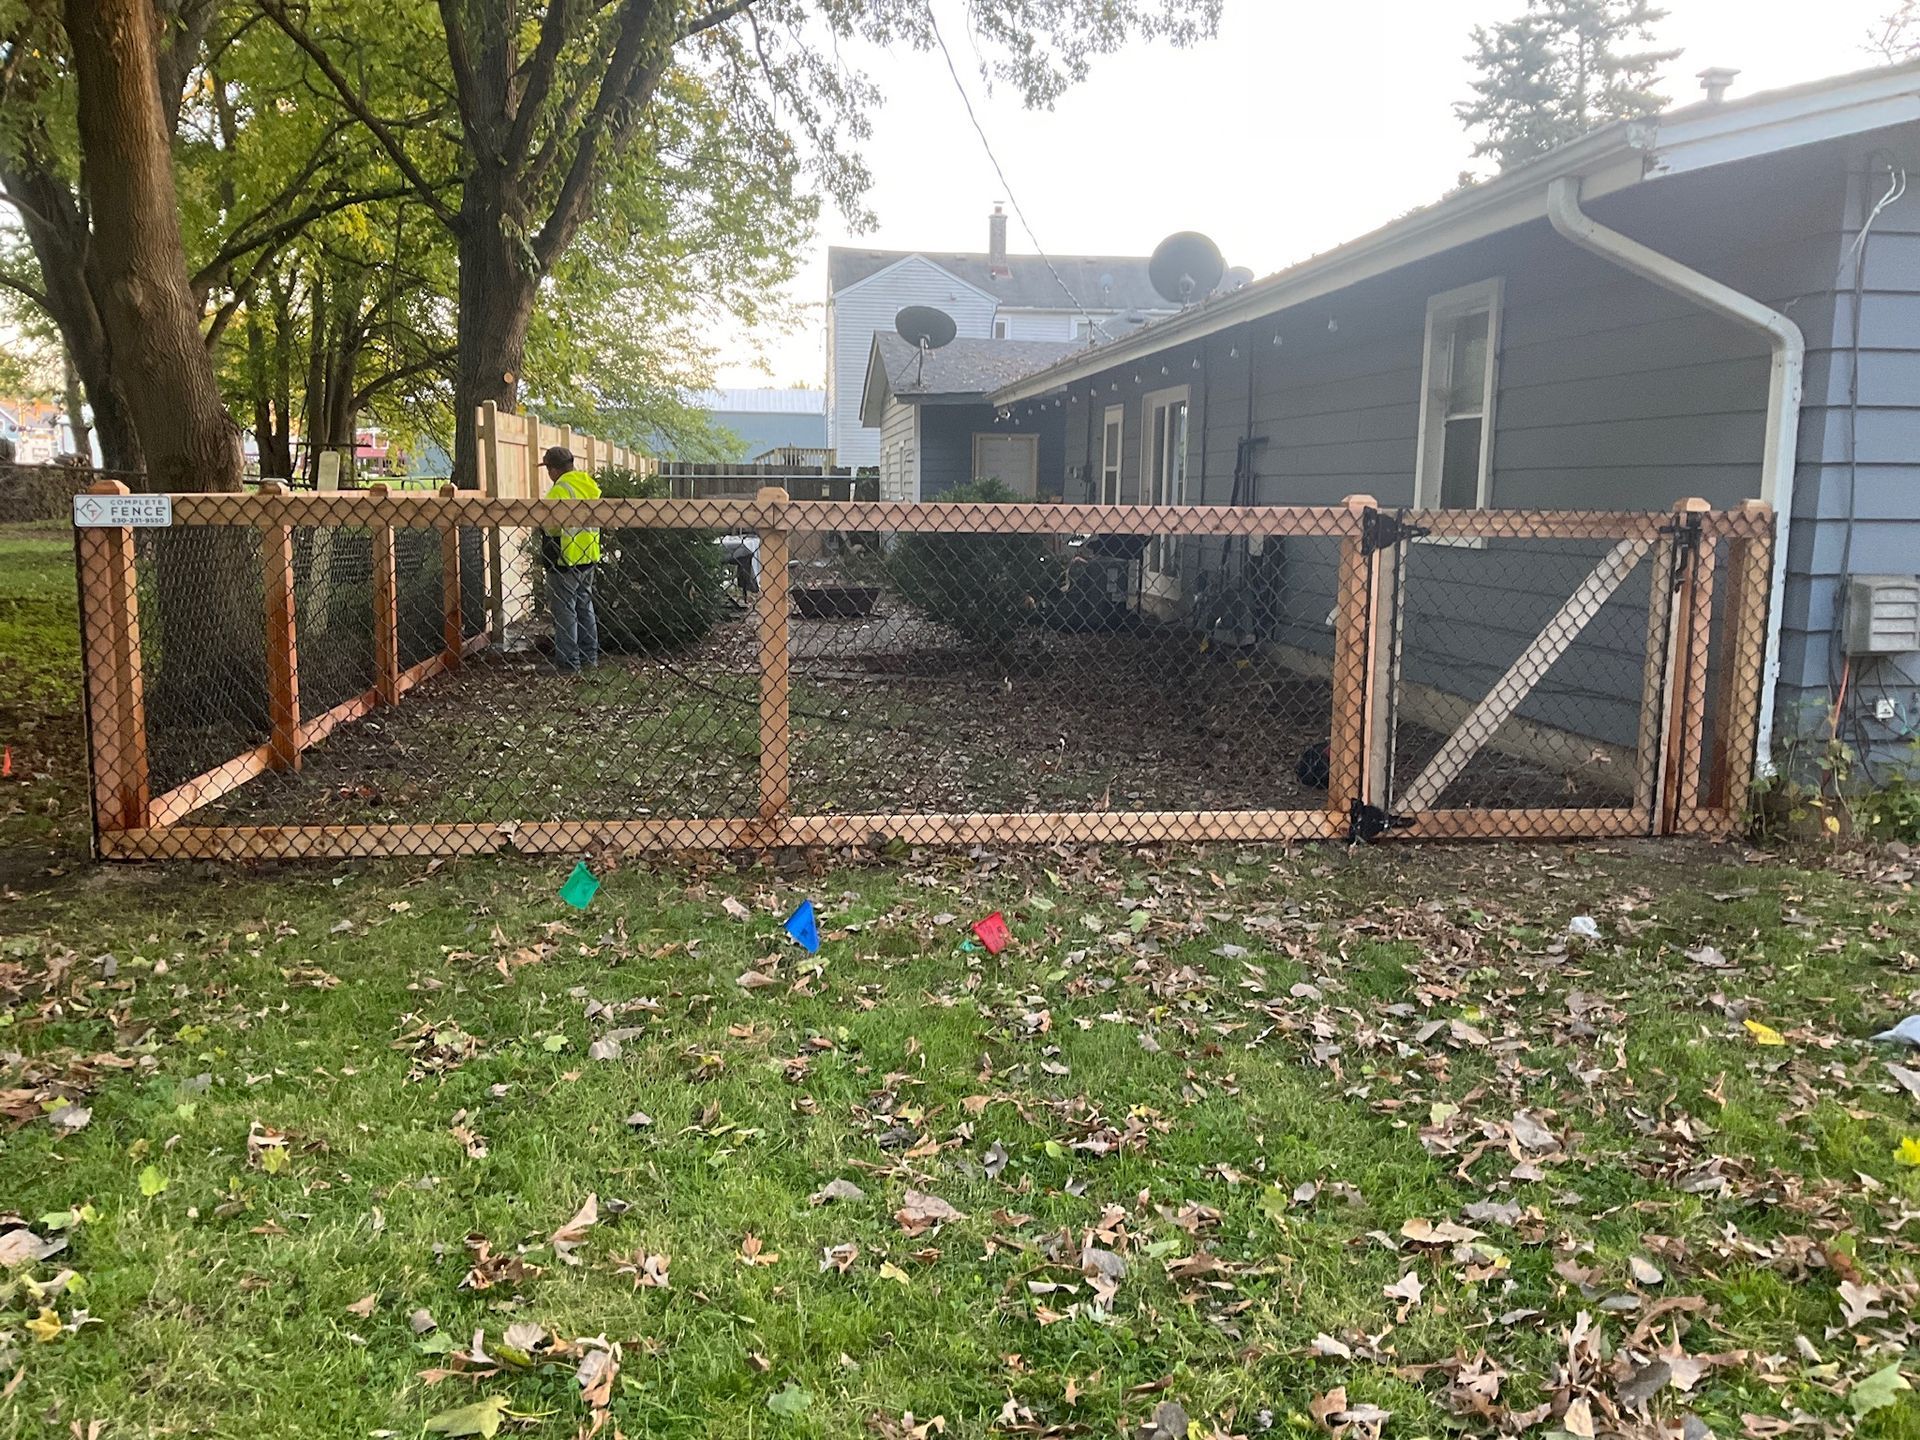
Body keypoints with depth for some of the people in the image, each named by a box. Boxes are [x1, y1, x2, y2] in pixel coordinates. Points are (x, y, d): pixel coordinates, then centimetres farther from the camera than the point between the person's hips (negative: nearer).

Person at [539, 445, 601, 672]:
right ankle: (590, 656, 24)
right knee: (584, 606, 18)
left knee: (564, 610, -1)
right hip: (588, 556, 9)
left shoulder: (560, 490, -18)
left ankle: (568, 662, 2)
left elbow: (553, 526, -25)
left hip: (565, 559, -9)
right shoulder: (589, 485, 9)